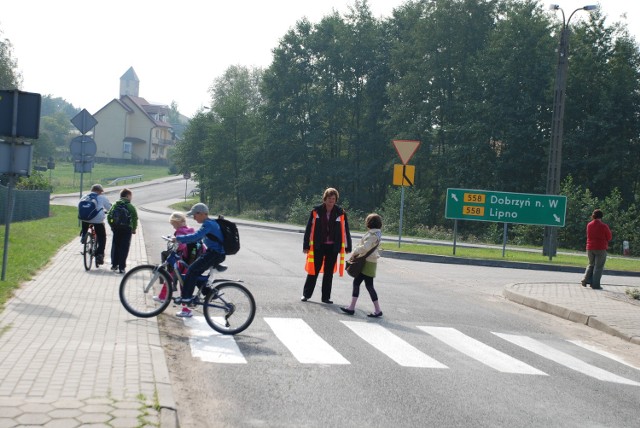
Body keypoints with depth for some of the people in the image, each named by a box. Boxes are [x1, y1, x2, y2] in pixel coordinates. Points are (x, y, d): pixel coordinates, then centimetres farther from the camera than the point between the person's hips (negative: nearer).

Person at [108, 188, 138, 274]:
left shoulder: (114, 205, 9)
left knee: (115, 246, 19)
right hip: (127, 229, -4)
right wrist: (134, 229, -1)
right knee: (124, 248, -1)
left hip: (116, 228, 4)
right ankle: (121, 267, -4)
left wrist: (112, 226, 15)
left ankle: (114, 264, 25)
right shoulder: (130, 206, -3)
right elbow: (135, 218, -11)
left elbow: (109, 217, 6)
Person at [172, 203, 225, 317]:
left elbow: (195, 236, -27)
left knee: (192, 270, -12)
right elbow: (198, 237, 20)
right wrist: (180, 240, 11)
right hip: (214, 252, 10)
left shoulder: (208, 224, -16)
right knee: (195, 270, 12)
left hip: (215, 254, -10)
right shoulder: (210, 223, 17)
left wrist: (178, 238, -20)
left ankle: (186, 297, -10)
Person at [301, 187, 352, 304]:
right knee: (314, 270, 3)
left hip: (333, 247, 1)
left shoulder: (341, 213, -1)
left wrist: (348, 247, 5)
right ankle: (306, 294, 15)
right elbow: (309, 229, 0)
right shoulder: (316, 211, -4)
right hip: (318, 246, -1)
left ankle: (326, 297, 16)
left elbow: (345, 231, 5)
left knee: (329, 272, 8)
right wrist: (306, 245, 0)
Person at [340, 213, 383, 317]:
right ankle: (351, 307, 12)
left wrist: (355, 252, -12)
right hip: (364, 262, 10)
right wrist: (356, 252, 4)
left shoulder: (373, 234, -17)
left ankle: (377, 310, 3)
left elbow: (365, 247, -24)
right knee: (356, 282, 9)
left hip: (369, 263, -10)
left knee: (369, 285, -4)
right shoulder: (372, 233, 14)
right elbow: (362, 244, 17)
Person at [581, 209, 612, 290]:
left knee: (591, 265, 19)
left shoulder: (589, 225, 2)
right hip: (601, 248, -4)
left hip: (590, 248, 4)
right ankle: (595, 284, 0)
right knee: (599, 267, 2)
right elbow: (609, 238, -2)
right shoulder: (604, 226, -12)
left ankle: (586, 279, 4)